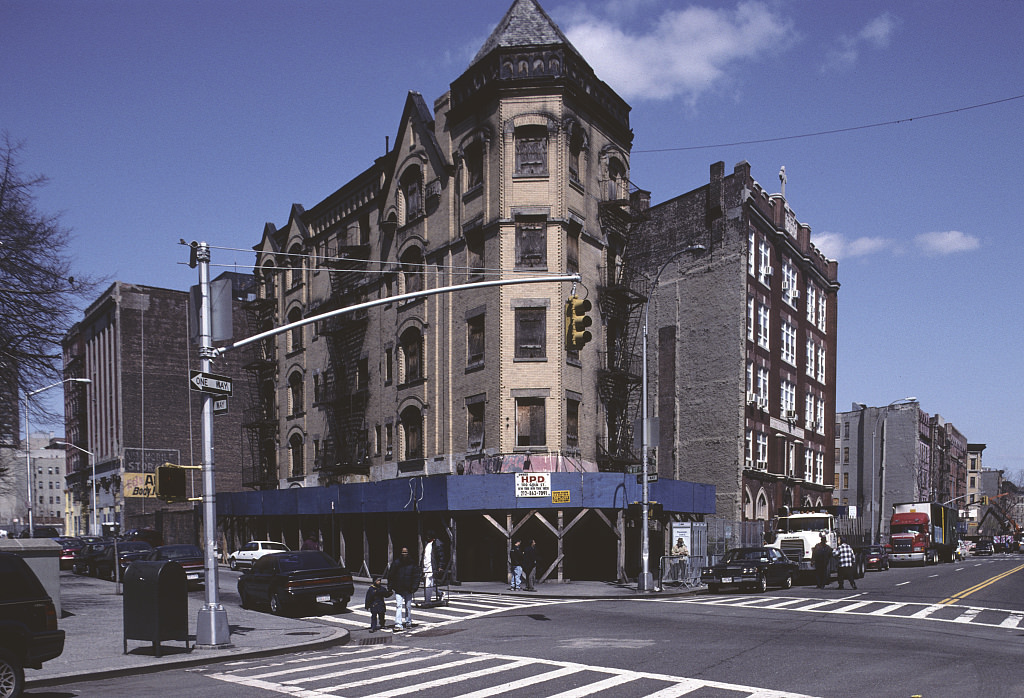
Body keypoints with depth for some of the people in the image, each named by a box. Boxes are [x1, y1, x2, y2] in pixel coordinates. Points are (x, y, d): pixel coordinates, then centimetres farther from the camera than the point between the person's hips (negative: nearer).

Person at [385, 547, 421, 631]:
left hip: (408, 589, 1)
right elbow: (390, 576, 2)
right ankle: (398, 625, -14)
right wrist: (390, 587, -2)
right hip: (398, 589, -1)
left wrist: (414, 587, -5)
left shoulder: (413, 564, -1)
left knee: (408, 606, 12)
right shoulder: (395, 563, -3)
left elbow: (416, 576, 3)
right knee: (399, 606, -11)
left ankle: (408, 622, 29)